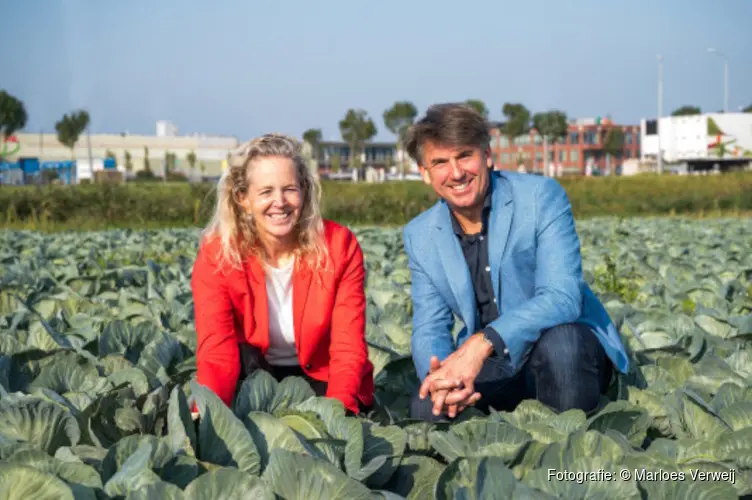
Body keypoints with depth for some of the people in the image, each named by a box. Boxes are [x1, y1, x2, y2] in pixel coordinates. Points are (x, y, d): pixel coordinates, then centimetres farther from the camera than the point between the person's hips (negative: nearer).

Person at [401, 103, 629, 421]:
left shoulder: (541, 196, -13)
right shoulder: (419, 236, 1)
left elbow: (562, 298, -25)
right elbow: (429, 329, -2)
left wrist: (482, 343, -39)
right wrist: (441, 375, -27)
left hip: (572, 348, -3)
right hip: (495, 367, 3)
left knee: (559, 341, -37)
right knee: (427, 408, -23)